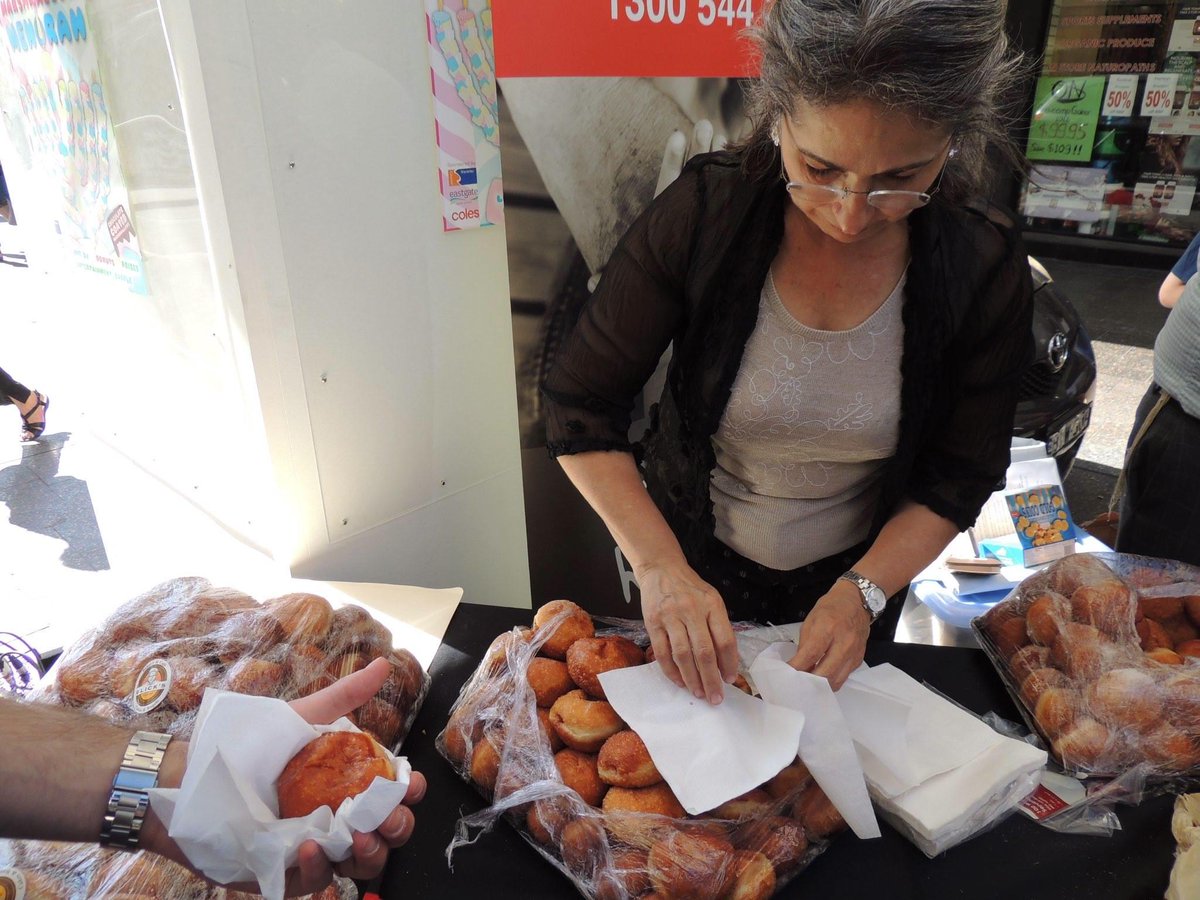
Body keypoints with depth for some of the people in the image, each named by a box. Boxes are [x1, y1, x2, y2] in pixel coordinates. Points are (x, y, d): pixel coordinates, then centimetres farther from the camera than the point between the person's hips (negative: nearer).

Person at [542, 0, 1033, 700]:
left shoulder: (986, 268, -20)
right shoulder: (704, 211, -26)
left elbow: (959, 476, -9)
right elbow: (581, 408, -20)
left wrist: (864, 591, -23)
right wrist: (660, 566, -29)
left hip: (857, 573, 1)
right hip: (694, 562, 0)